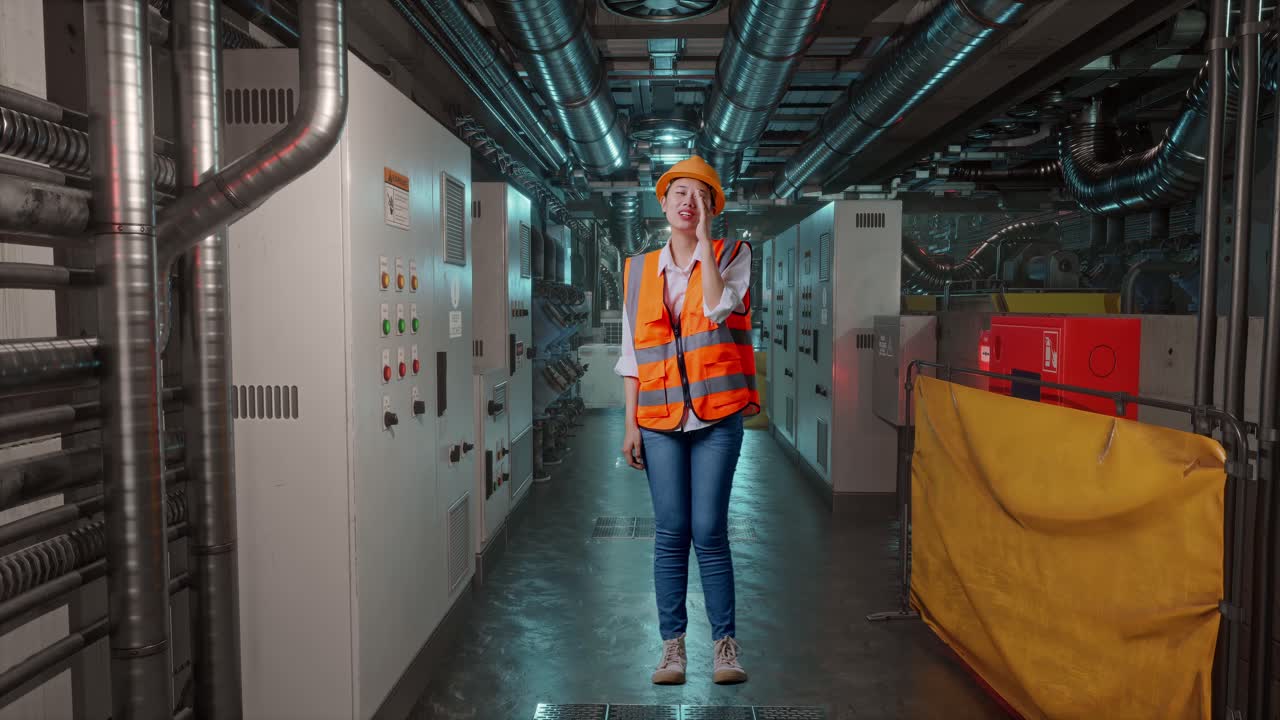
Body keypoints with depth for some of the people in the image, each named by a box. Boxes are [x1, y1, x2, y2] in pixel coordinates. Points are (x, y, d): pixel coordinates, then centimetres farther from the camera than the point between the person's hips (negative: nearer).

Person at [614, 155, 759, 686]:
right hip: (660, 419, 2)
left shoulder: (732, 257, 6)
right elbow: (631, 354, 10)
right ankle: (672, 644, 13)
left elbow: (717, 309, -15)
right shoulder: (640, 270, 11)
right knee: (670, 532, 3)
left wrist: (704, 239, -9)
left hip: (717, 416, -2)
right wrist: (631, 424, 4)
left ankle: (725, 642, 10)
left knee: (709, 531, -3)